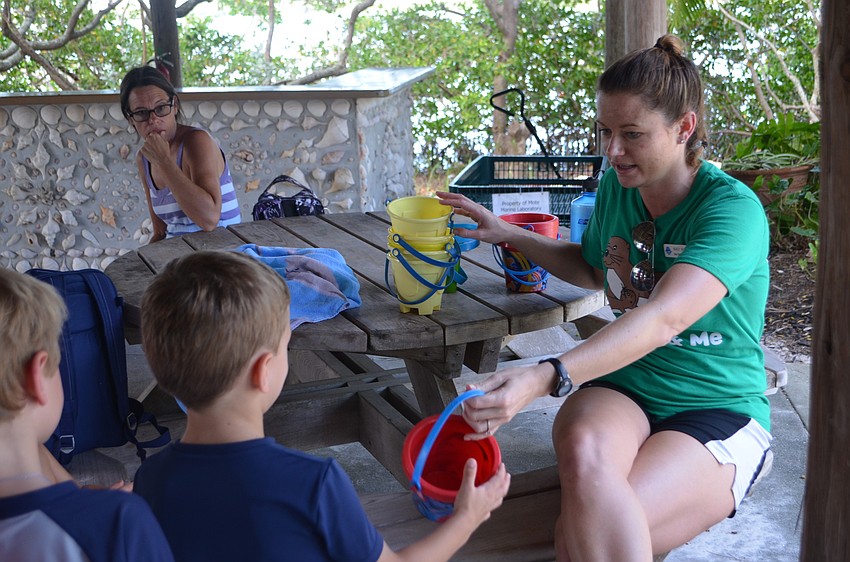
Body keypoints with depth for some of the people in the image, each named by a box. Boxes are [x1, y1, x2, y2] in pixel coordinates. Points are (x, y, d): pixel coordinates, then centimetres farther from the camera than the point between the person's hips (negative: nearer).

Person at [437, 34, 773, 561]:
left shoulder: (733, 208, -17)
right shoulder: (616, 186, 4)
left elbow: (663, 319, -32)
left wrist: (545, 377, -44)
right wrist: (508, 233, 14)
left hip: (719, 412, -4)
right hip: (623, 386, 4)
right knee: (584, 454, -35)